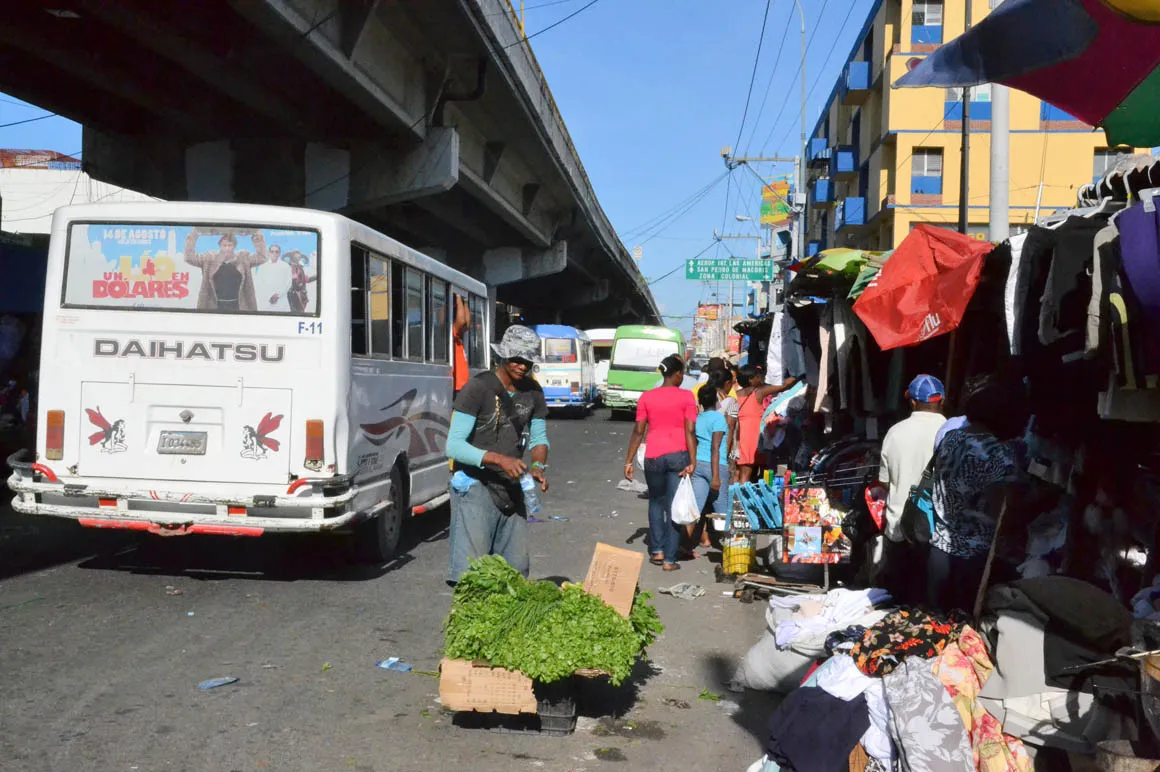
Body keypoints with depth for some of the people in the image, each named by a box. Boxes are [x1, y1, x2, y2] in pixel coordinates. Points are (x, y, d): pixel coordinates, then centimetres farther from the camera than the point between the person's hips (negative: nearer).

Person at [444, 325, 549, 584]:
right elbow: (454, 446, -18)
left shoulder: (532, 392, 6)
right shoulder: (478, 388, -14)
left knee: (516, 569, 10)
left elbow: (538, 438, 15)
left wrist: (538, 466, -7)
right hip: (475, 486, -6)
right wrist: (499, 459, -30)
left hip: (512, 489, 6)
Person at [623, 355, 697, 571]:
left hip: (653, 456, 2)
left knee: (656, 502, 20)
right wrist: (692, 463, -10)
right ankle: (669, 559, 3)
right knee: (674, 506, 3)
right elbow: (690, 431, -8)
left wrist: (628, 461, 6)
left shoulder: (646, 397, 5)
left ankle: (657, 550, 17)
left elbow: (638, 431, 2)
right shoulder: (686, 397, -2)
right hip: (678, 455, -2)